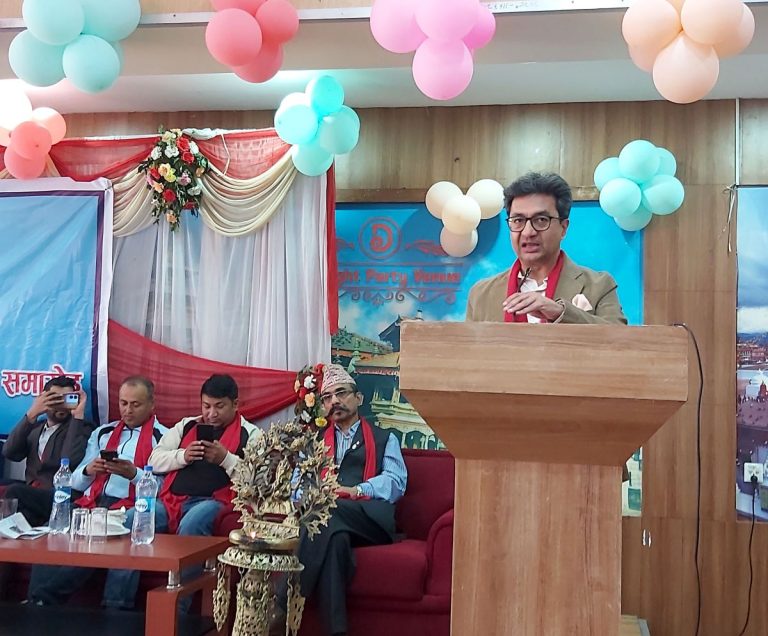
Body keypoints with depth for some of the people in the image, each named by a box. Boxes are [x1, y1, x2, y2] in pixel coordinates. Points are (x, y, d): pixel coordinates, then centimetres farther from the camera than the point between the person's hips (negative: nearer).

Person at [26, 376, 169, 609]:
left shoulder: (163, 437, 8)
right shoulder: (103, 433, 26)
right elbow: (76, 482, 22)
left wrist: (134, 474, -18)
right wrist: (88, 471, -1)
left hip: (128, 507, -4)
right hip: (92, 503, 4)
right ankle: (40, 601, -21)